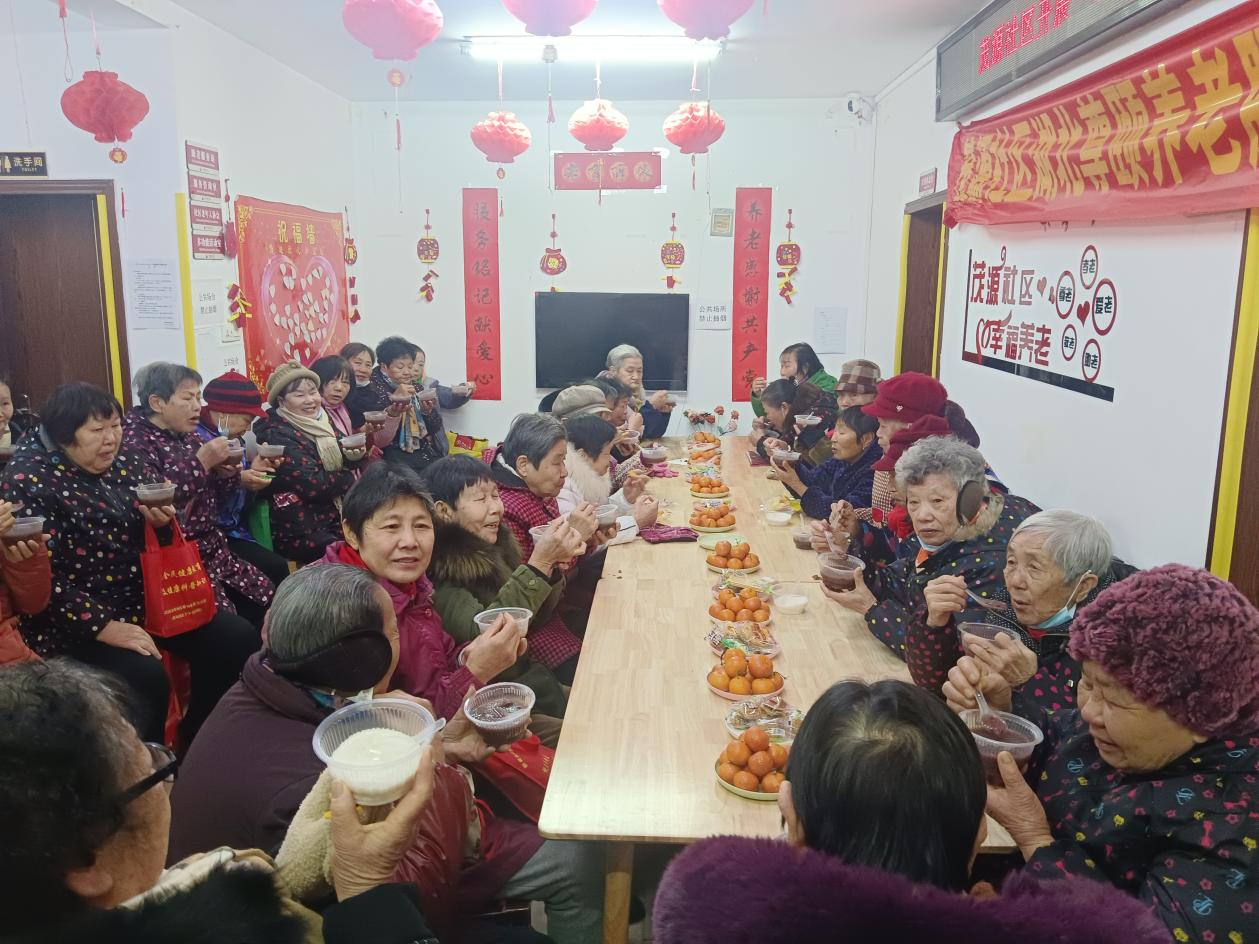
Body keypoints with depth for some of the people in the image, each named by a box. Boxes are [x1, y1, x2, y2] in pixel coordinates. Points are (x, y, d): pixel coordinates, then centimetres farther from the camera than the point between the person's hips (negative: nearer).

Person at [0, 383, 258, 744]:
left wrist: (161, 521, -10)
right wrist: (104, 627, -24)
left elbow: (150, 536, 16)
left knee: (238, 640, -4)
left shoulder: (124, 459, 5)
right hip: (74, 617, -7)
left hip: (144, 597, 7)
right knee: (146, 677, -30)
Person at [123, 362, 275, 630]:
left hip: (213, 551, 8)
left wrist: (226, 474, -5)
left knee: (269, 603, 3)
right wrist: (201, 462, -23)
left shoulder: (189, 436, 12)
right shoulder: (133, 441, -11)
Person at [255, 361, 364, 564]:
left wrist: (354, 456, -14)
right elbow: (313, 485, -23)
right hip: (300, 533, -8)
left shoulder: (320, 421, 9)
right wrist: (349, 478, -7)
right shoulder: (277, 436, -15)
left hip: (335, 520, 8)